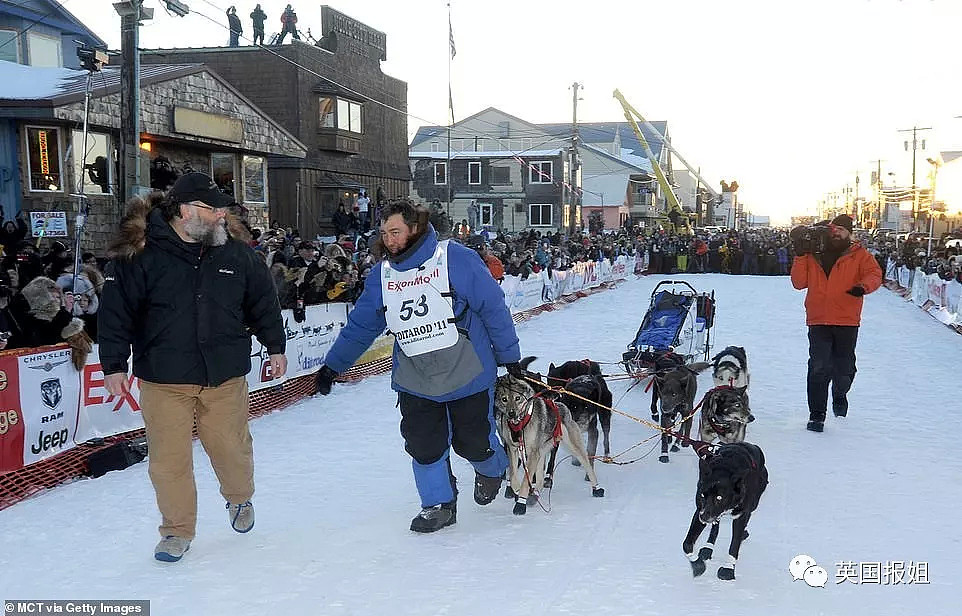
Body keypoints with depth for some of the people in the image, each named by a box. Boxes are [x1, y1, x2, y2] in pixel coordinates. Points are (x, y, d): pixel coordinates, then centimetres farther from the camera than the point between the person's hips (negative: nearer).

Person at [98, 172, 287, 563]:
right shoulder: (139, 254, -10)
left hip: (226, 376, 2)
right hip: (163, 379, -2)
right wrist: (114, 364, -8)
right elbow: (116, 309, -7)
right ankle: (177, 530, 25)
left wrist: (275, 346, 17)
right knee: (169, 459, 4)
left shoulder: (236, 251, 1)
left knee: (232, 448, 13)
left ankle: (239, 499, 45)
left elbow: (263, 300, 12)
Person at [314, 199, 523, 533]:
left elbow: (493, 307, -8)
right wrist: (332, 365, 15)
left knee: (473, 442, 6)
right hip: (414, 381, 4)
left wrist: (509, 355, -5)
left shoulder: (455, 258, -12)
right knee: (423, 446, 3)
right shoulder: (381, 274, 3)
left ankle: (492, 470, 41)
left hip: (467, 374, -4)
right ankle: (439, 505, 24)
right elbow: (359, 325, 12)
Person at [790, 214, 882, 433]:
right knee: (819, 369, -7)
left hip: (847, 322, 0)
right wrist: (800, 256, -5)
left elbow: (875, 274, -7)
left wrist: (863, 286, -28)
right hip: (818, 322, 0)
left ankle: (839, 396, 41)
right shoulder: (814, 255, 9)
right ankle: (816, 415, 1)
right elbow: (799, 282, 6)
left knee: (844, 368, 9)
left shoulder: (859, 255, 5)